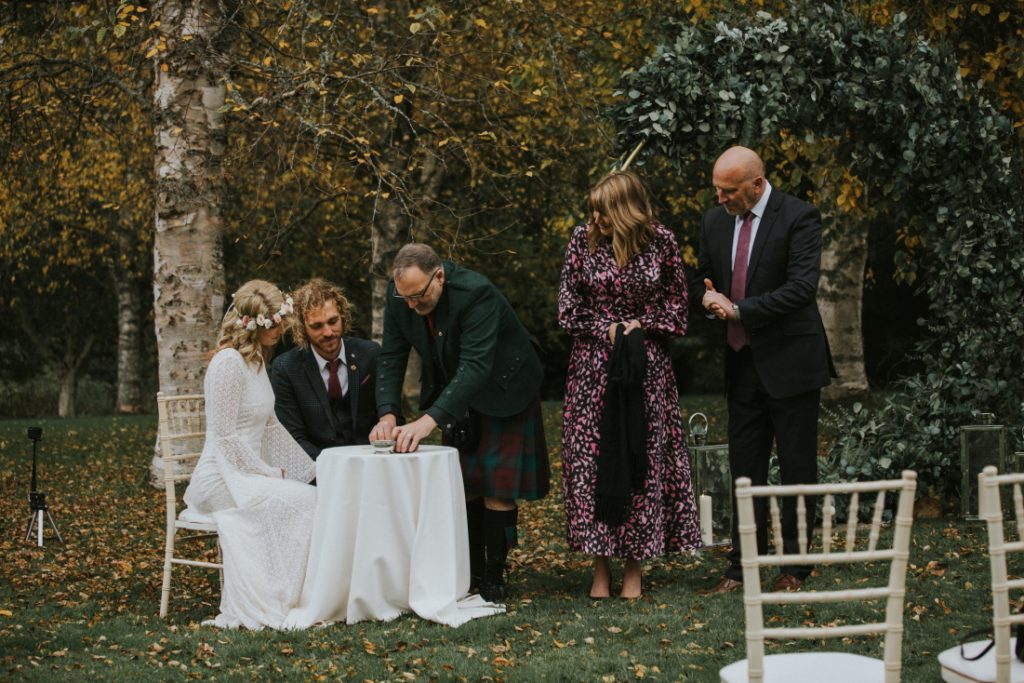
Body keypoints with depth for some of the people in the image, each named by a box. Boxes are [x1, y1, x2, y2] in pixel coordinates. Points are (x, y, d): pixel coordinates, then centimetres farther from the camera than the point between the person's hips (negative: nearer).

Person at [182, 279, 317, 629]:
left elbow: (269, 423, 21)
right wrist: (267, 473, -14)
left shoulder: (256, 359, 14)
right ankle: (277, 601, -16)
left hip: (248, 472, 9)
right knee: (306, 502, -24)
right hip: (222, 478, -9)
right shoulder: (228, 363, -15)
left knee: (315, 501, -12)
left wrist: (309, 465, 15)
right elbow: (225, 436, -18)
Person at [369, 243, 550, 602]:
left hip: (503, 392, -6)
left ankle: (494, 577, 1)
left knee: (498, 485, -8)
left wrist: (429, 420, -51)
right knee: (464, 484, 8)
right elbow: (391, 358, -11)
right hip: (454, 395, 6)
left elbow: (476, 366, -42)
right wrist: (388, 414, -28)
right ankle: (471, 572, 16)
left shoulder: (477, 294, -36)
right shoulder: (399, 295, -17)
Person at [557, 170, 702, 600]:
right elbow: (568, 305, 2)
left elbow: (676, 300, 5)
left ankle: (634, 567, 10)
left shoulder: (661, 242, -4)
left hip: (647, 366, 0)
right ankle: (600, 567, 7)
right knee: (592, 458, -2)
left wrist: (642, 325, -9)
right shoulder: (583, 239, -2)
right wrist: (606, 331, -9)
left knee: (644, 459, 1)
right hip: (592, 364, 1)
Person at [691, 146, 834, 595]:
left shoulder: (799, 217, -11)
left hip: (790, 362, -6)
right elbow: (703, 277, 18)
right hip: (741, 361, 6)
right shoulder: (714, 221, 8)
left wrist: (739, 310, -20)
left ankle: (795, 566, 12)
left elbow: (802, 287, -19)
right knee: (744, 466, 9)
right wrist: (708, 297, -6)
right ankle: (742, 565, 15)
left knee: (797, 466, 3)